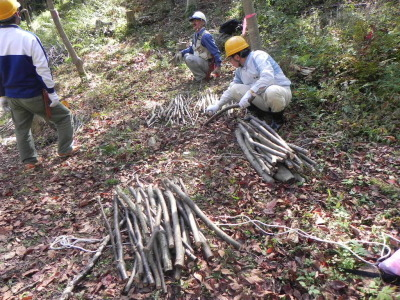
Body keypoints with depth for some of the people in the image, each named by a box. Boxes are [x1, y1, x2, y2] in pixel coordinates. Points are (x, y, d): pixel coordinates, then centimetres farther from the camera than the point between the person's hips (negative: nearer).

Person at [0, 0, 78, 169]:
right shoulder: (28, 38, -18)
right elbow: (43, 69, -17)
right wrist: (52, 92, -9)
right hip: (33, 95, -6)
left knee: (21, 128, 19)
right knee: (63, 116, 13)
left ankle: (29, 161, 26)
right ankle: (65, 149, 18)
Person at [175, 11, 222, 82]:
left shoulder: (205, 36, -19)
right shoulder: (195, 35, 9)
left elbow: (215, 51, -21)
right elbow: (191, 49, 20)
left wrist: (218, 66, -23)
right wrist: (181, 53, 4)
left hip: (208, 64, -9)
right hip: (200, 61, 9)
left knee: (189, 58, -25)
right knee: (186, 55, 15)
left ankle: (202, 76, -8)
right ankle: (203, 72, 12)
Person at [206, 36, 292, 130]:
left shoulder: (258, 56, -16)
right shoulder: (240, 70, 9)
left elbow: (267, 77, -33)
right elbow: (231, 90, 18)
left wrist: (249, 94, -37)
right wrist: (217, 105, 14)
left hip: (280, 91, -7)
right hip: (261, 95, 7)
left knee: (271, 92, -42)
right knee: (235, 89, -7)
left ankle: (277, 118, -10)